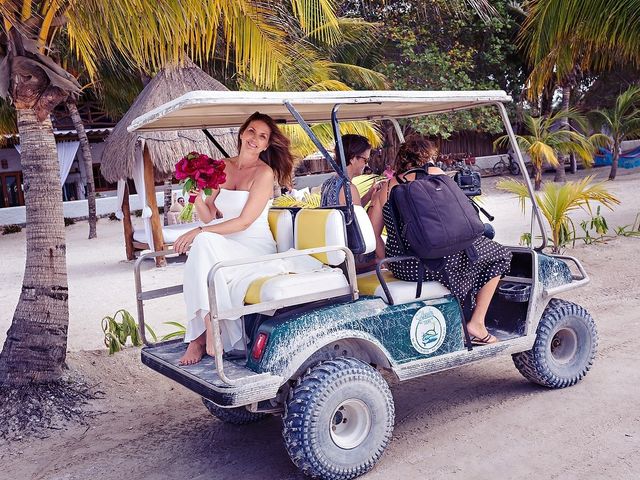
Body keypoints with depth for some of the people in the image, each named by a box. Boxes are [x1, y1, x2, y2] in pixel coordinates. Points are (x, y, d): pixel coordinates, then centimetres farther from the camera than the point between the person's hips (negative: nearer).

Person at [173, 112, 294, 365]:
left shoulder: (265, 173, -8)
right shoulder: (223, 167, 10)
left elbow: (244, 221, -16)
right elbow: (210, 215, 9)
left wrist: (199, 231, -21)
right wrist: (197, 196, -11)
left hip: (256, 250, -5)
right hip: (226, 249, 5)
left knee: (204, 241, -30)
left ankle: (200, 335, -24)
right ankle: (200, 335, -22)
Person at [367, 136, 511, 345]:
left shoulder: (385, 189, 9)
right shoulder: (433, 174, -3)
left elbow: (372, 234, 6)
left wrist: (388, 262, 15)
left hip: (399, 267, 7)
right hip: (434, 264, -6)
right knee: (499, 254, 15)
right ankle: (476, 323, 12)